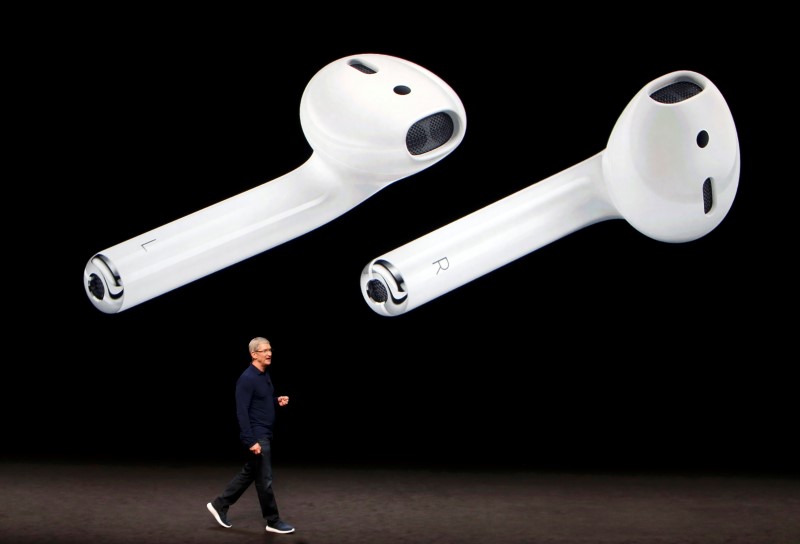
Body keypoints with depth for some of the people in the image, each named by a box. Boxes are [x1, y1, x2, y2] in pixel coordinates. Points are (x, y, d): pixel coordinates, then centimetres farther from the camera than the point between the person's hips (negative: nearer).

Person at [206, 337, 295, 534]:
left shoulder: (265, 375, 10)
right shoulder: (247, 379, -19)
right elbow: (242, 412, -22)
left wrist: (278, 400, 3)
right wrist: (251, 441, -24)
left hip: (265, 435, 10)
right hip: (257, 436, -10)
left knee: (249, 473, 16)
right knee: (264, 479, 0)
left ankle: (220, 505, 25)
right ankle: (273, 521, 9)